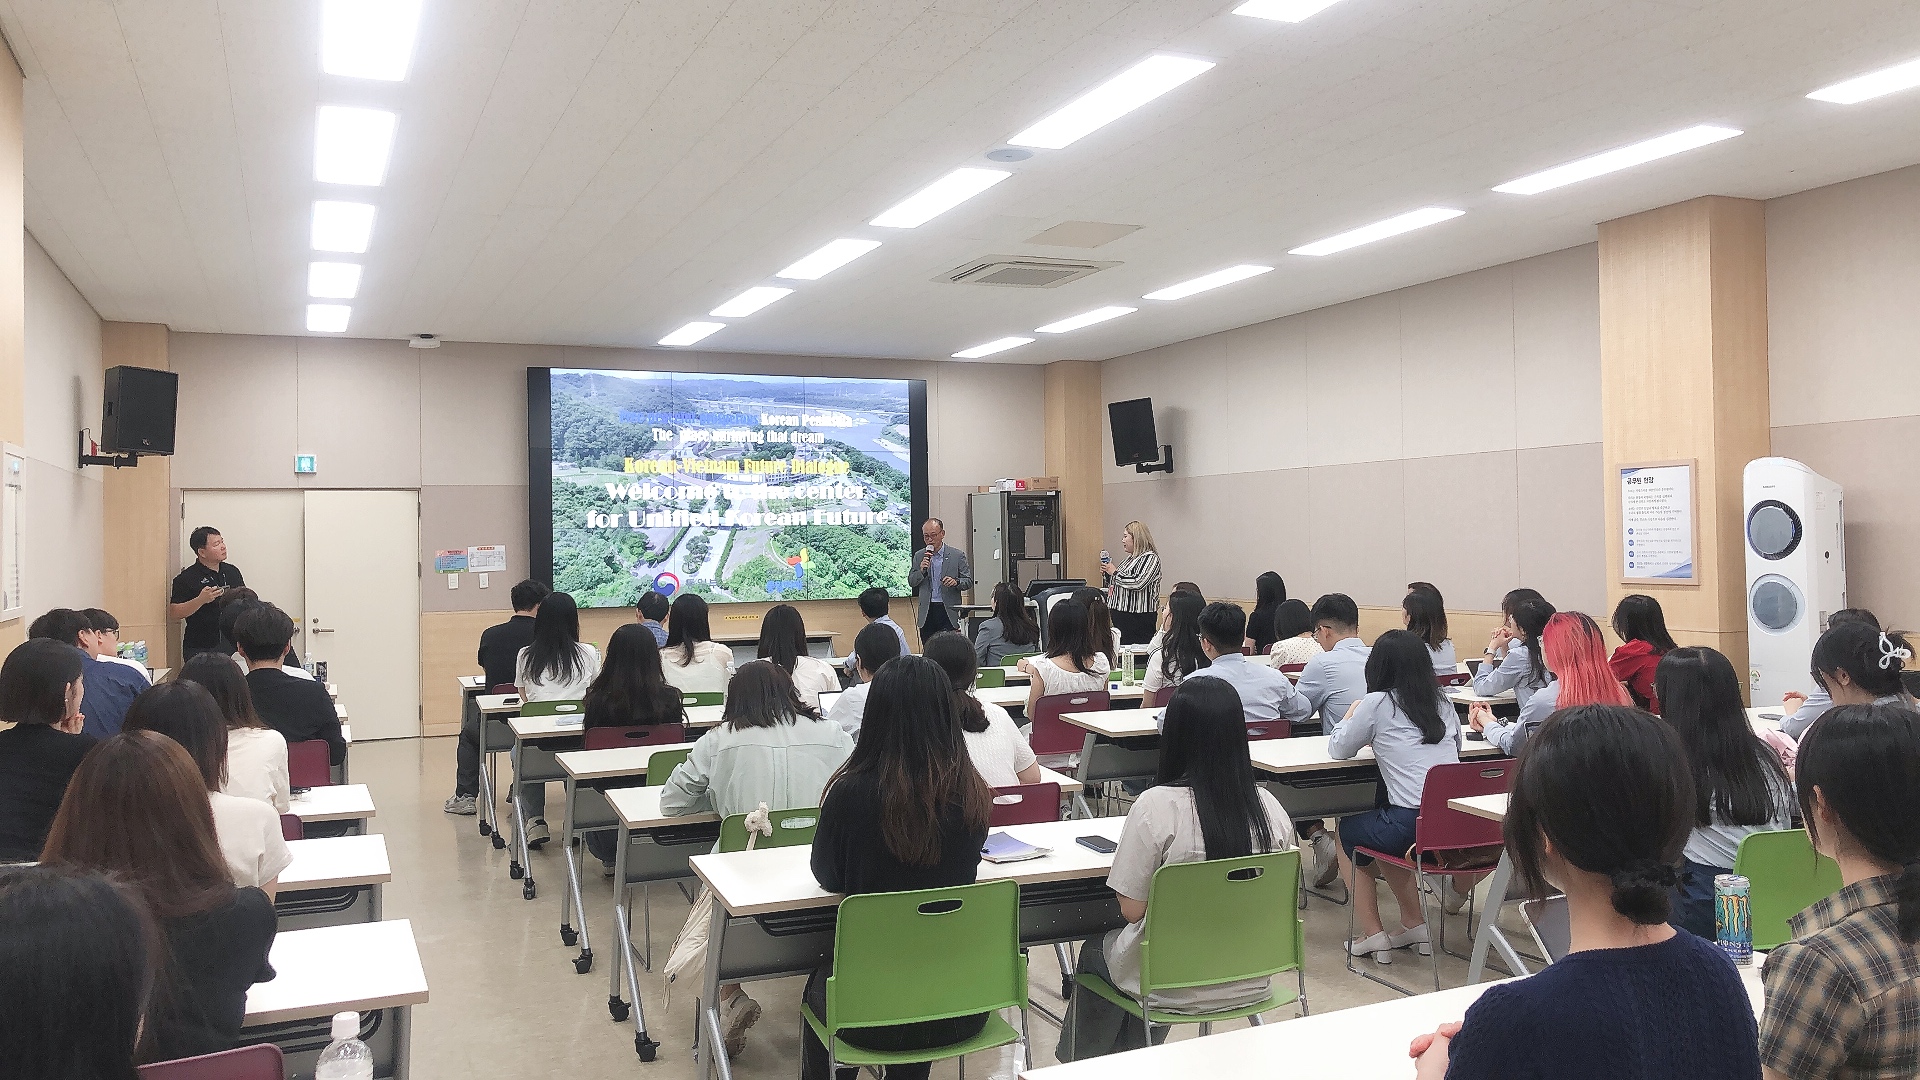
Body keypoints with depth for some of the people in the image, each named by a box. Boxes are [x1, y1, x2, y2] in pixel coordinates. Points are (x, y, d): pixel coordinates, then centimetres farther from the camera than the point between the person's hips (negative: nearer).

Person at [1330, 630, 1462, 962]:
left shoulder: (1378, 704, -4)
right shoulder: (1444, 704, 13)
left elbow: (1338, 750, 7)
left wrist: (1352, 713, 26)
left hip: (1411, 824, -6)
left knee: (1346, 829, 23)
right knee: (1381, 829, 33)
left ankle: (1373, 935, 19)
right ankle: (1415, 925, 29)